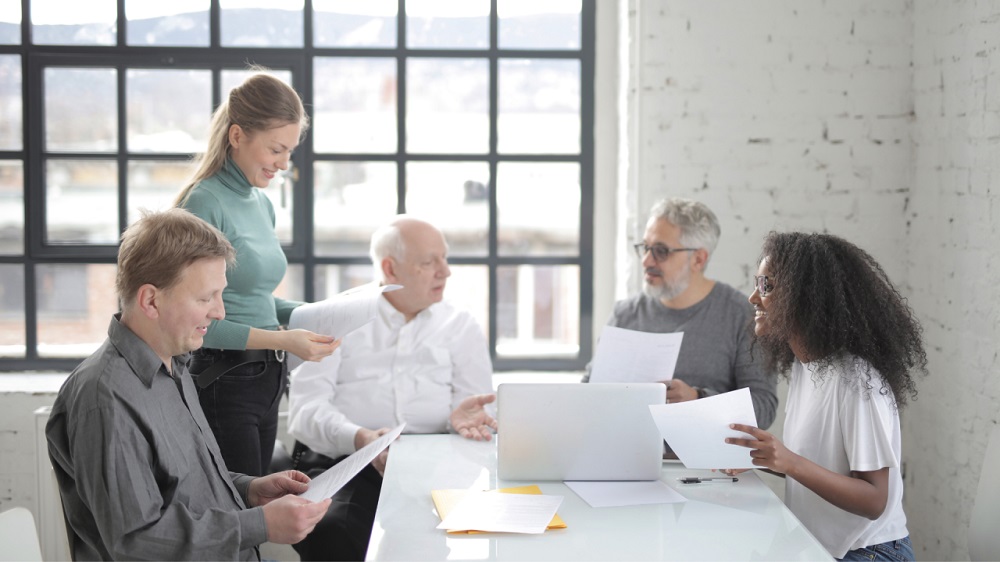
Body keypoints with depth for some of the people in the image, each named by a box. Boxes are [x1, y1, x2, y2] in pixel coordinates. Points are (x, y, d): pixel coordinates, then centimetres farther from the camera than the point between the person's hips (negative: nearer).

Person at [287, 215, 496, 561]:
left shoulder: (461, 326, 20)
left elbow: (479, 410, 12)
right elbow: (305, 408, 2)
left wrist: (461, 418, -14)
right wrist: (359, 438, -19)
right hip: (349, 463, -1)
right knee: (331, 532, -35)